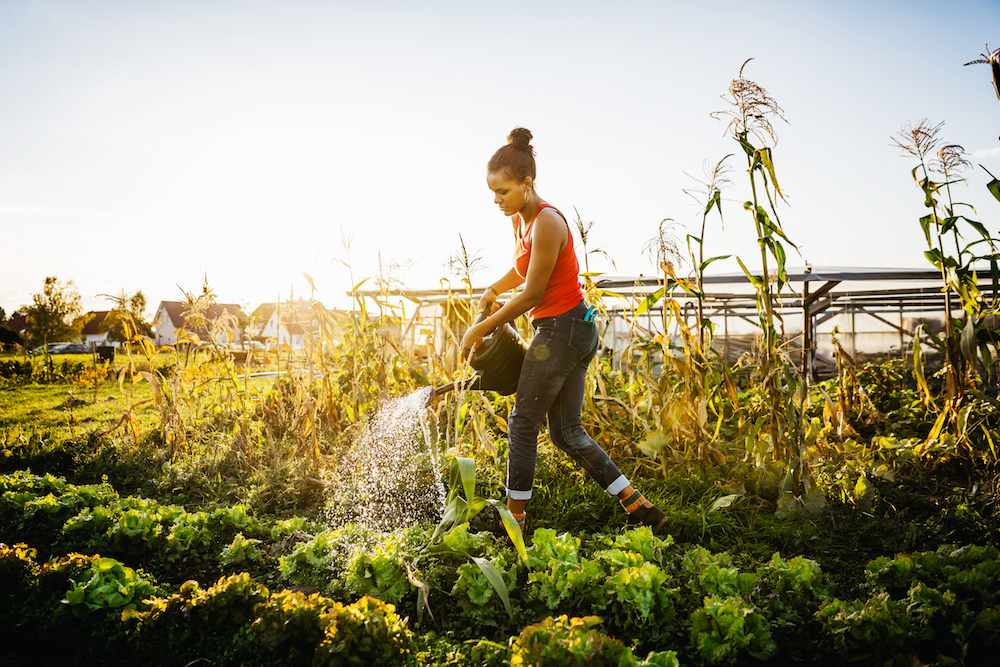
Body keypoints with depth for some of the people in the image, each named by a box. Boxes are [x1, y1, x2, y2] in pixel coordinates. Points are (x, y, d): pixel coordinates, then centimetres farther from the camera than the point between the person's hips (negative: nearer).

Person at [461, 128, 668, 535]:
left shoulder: (547, 223, -19)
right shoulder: (520, 220, 11)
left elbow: (531, 294, -17)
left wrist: (480, 329, -10)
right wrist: (493, 290, 13)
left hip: (562, 329, -10)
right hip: (577, 329, 10)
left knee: (523, 424, 3)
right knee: (566, 432, 12)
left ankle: (515, 520, 16)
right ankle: (640, 509, 13)